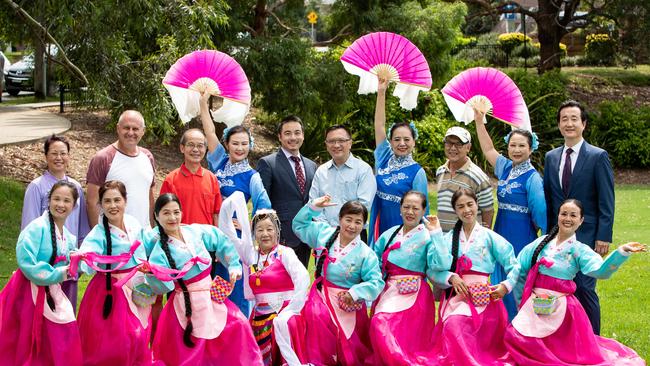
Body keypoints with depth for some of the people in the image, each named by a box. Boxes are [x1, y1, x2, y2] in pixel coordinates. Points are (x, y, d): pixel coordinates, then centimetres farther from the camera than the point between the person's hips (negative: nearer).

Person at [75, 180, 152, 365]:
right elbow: (87, 262, -34)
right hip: (113, 291, -5)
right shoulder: (99, 233, -17)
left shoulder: (133, 223, -1)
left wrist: (145, 280, 19)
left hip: (138, 287, 5)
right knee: (113, 340, -5)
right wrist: (84, 259, -56)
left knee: (138, 338, 11)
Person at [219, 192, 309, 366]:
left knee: (281, 323, -35)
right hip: (260, 315, 6)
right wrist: (228, 207, 2)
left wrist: (290, 310, -21)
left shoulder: (285, 253, -4)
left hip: (284, 312, -5)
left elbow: (303, 279, -18)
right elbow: (226, 233, 14)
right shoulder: (251, 254, 11)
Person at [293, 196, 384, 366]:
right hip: (321, 293, 3)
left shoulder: (366, 254, -11)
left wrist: (355, 293, -26)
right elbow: (300, 225, 13)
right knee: (314, 314, -29)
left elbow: (376, 282, -15)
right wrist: (313, 207, 0)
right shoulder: (324, 233, 1)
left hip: (346, 301, -2)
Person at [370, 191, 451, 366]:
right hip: (388, 292, 5)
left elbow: (441, 264, -18)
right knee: (379, 324, -18)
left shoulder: (428, 236, -1)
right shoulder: (389, 235, 14)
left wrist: (436, 233, -16)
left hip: (413, 295, -5)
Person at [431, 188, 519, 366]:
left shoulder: (489, 236, 11)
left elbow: (513, 265, 9)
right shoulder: (448, 238, 15)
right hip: (456, 294, 2)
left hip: (482, 296, -2)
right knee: (452, 325, -30)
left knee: (455, 323, -31)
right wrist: (451, 278, -11)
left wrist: (506, 285, -7)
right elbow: (434, 271, 7)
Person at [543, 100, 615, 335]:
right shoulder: (551, 157, 12)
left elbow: (606, 202, -5)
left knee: (584, 289, -7)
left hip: (586, 236, -5)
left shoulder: (598, 157, -2)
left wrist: (604, 237, -11)